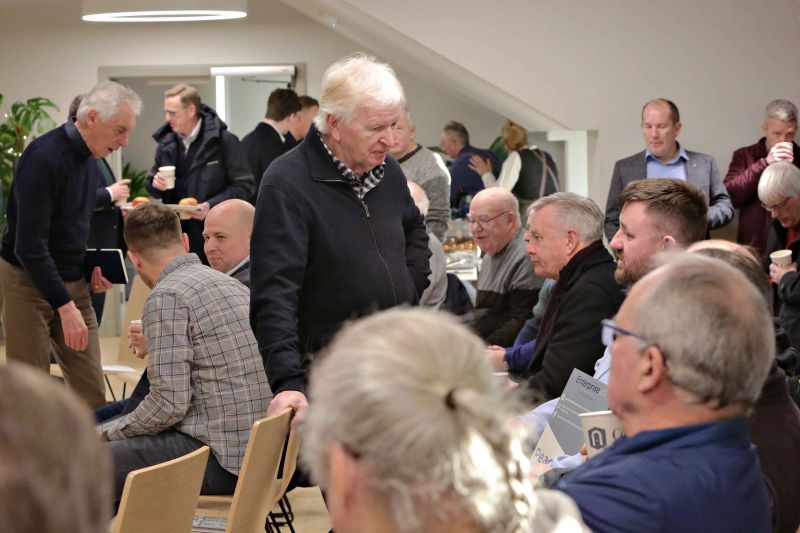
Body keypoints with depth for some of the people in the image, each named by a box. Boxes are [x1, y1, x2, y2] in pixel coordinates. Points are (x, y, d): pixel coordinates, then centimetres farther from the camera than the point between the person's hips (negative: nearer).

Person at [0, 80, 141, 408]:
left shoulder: (88, 157, 8)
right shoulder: (45, 157, -20)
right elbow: (29, 245, -25)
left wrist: (90, 266, 2)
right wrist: (66, 307, -28)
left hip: (71, 283, 8)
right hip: (29, 282, -8)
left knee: (92, 393, 4)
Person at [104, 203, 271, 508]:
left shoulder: (167, 296, -12)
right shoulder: (230, 283, 14)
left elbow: (169, 403, -16)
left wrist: (110, 434, -1)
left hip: (221, 459, -9)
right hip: (254, 447, 9)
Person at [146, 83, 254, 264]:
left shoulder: (224, 141, -9)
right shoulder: (166, 143, 9)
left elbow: (245, 186, -10)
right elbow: (153, 184, 20)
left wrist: (211, 205, -21)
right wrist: (155, 183, -5)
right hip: (176, 232, 5)